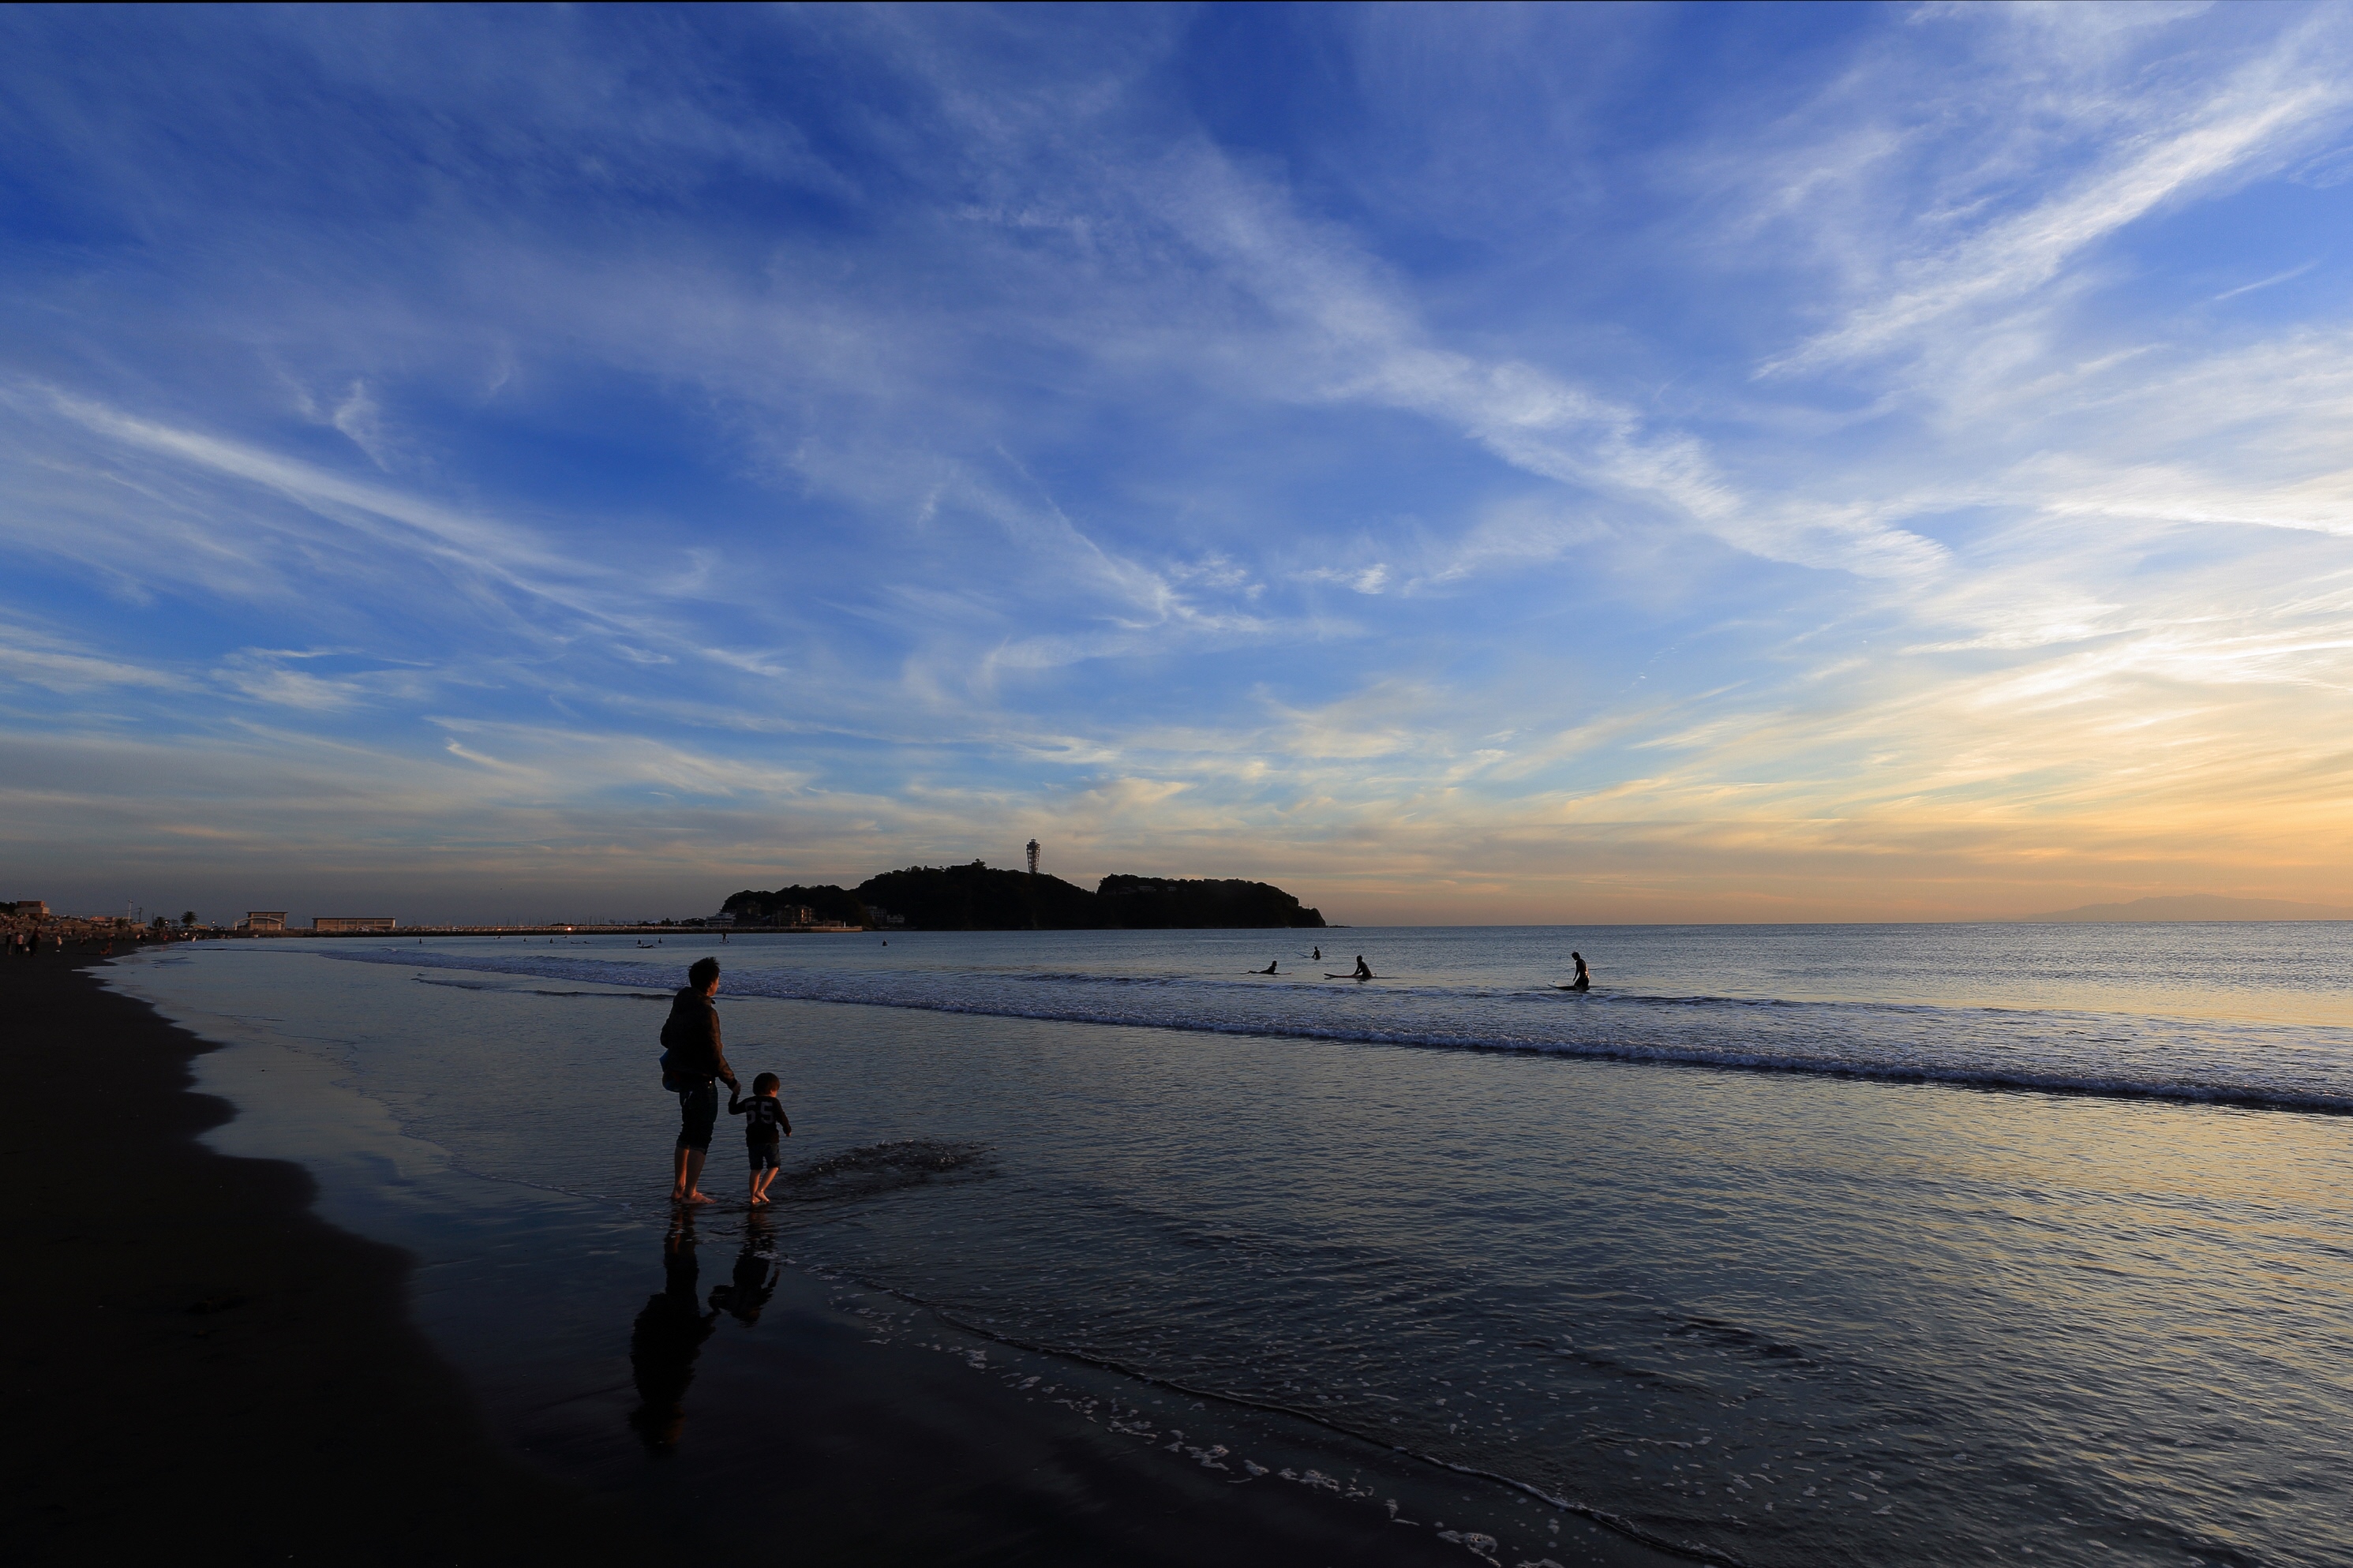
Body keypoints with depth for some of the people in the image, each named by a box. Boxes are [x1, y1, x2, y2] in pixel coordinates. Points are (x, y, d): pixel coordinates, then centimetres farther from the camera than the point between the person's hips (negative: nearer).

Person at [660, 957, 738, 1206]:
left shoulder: (679, 1005, 4)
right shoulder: (706, 1012, -23)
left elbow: (665, 1038, 18)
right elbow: (714, 1056, -21)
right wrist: (731, 1080, -9)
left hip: (681, 1078, 9)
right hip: (701, 1080, -9)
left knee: (688, 1132, 20)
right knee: (701, 1138, 1)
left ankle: (679, 1187, 28)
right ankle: (689, 1193, 5)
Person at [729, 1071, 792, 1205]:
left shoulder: (748, 1102, 9)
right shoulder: (774, 1102, -4)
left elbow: (732, 1110, 19)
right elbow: (782, 1118, -9)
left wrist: (734, 1094, 29)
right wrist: (788, 1130, 8)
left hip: (752, 1140, 5)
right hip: (770, 1140, -4)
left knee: (756, 1169, 12)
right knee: (774, 1166, 5)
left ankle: (753, 1197, 9)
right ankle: (760, 1190, -11)